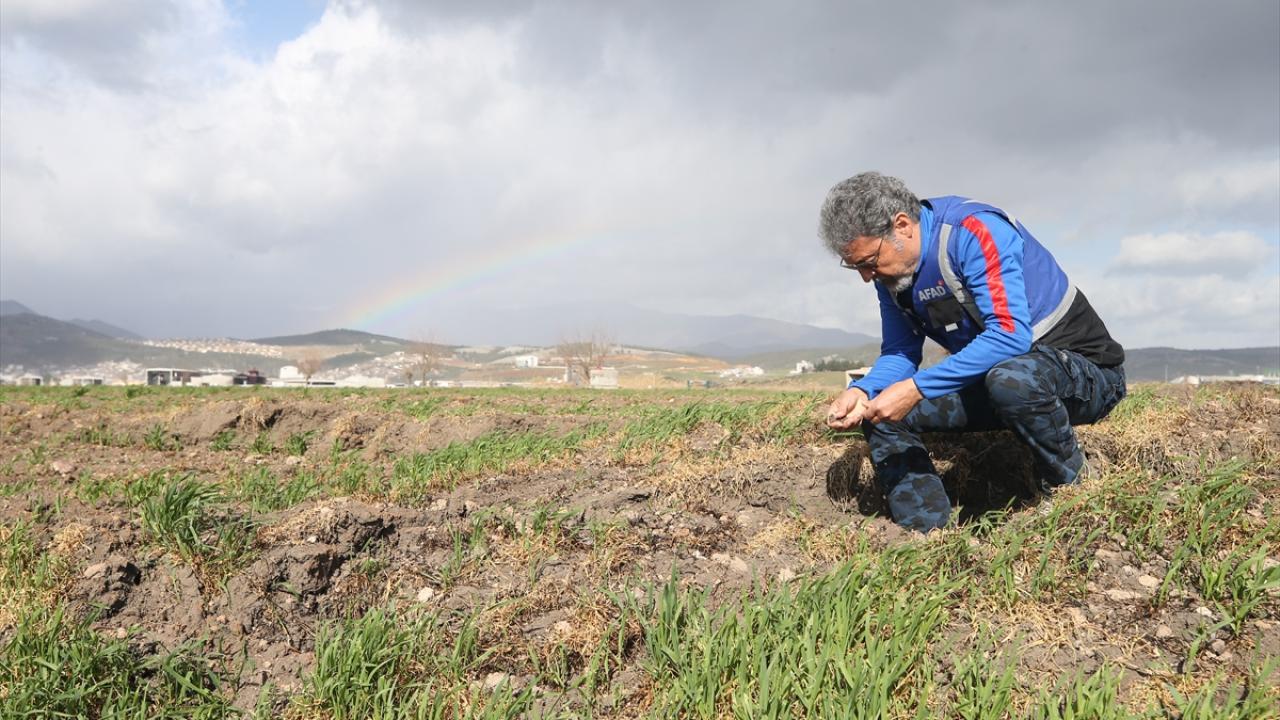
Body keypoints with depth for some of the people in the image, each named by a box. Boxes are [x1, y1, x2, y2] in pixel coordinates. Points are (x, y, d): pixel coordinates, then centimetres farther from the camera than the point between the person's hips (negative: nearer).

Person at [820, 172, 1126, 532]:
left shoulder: (974, 231, -25)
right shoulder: (891, 269, -1)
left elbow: (1011, 335, -34)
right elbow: (899, 353, 3)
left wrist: (917, 388, -36)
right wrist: (861, 391, -19)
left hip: (1087, 370, -7)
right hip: (990, 376, 7)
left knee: (1012, 379, -41)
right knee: (880, 411, -5)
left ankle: (1070, 488, -12)